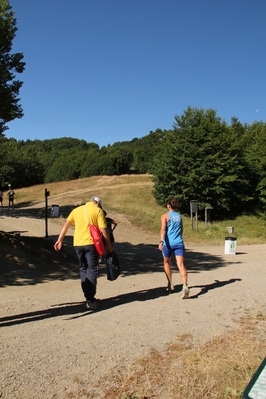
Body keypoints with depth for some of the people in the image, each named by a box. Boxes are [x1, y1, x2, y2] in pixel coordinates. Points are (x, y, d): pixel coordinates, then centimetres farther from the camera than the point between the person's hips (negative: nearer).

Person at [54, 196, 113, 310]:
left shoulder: (76, 210, 14)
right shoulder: (98, 211, 0)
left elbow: (66, 225, 10)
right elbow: (103, 229, -7)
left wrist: (60, 240, 12)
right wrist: (109, 244, 1)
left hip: (77, 244, 5)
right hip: (91, 243, -5)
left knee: (83, 269, 15)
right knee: (92, 270, 0)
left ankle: (88, 297, 20)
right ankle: (90, 300, -6)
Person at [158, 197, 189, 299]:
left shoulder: (165, 216, 1)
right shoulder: (179, 216, 16)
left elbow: (163, 229, -14)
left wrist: (161, 241, -23)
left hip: (168, 243, -3)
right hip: (179, 243, 3)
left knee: (166, 263, 20)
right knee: (181, 264, -8)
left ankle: (170, 284, 25)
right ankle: (185, 286, -27)